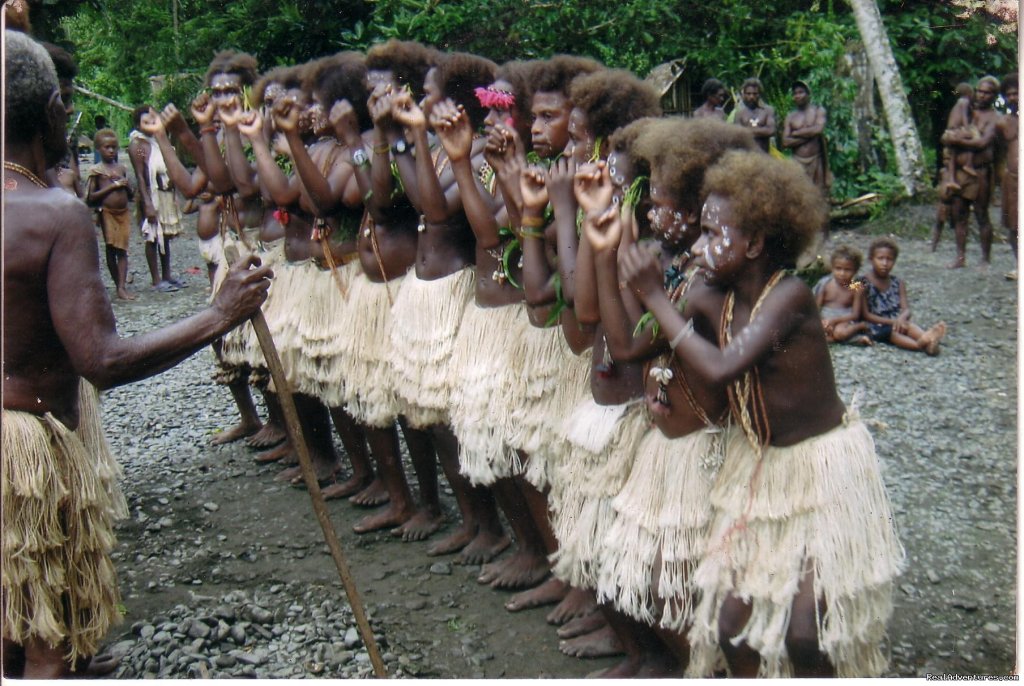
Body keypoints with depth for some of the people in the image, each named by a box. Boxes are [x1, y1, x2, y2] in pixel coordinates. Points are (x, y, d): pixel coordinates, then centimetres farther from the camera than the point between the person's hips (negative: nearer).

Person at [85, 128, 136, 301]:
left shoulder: (121, 168, 11)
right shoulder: (96, 170, -2)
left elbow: (131, 195, 17)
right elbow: (91, 197, -9)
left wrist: (127, 186, -5)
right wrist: (112, 186, -14)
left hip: (123, 213, 4)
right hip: (107, 213, -4)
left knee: (122, 250, -2)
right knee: (111, 249, 1)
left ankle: (122, 287, -6)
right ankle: (118, 285, 9)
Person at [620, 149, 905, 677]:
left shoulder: (789, 294, -23)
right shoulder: (722, 299, -3)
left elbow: (719, 369, -34)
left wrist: (655, 295, -27)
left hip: (824, 462, -6)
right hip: (758, 464, 7)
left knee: (805, 632, -6)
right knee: (731, 620, 5)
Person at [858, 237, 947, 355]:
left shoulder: (898, 283, 12)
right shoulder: (863, 283, -3)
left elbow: (906, 309, 3)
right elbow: (866, 315, -8)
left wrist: (902, 318, -23)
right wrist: (891, 322, -18)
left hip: (896, 322, 5)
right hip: (875, 326, -4)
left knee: (909, 325, -28)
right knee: (891, 331, -35)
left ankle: (927, 339, -61)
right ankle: (921, 345, -64)